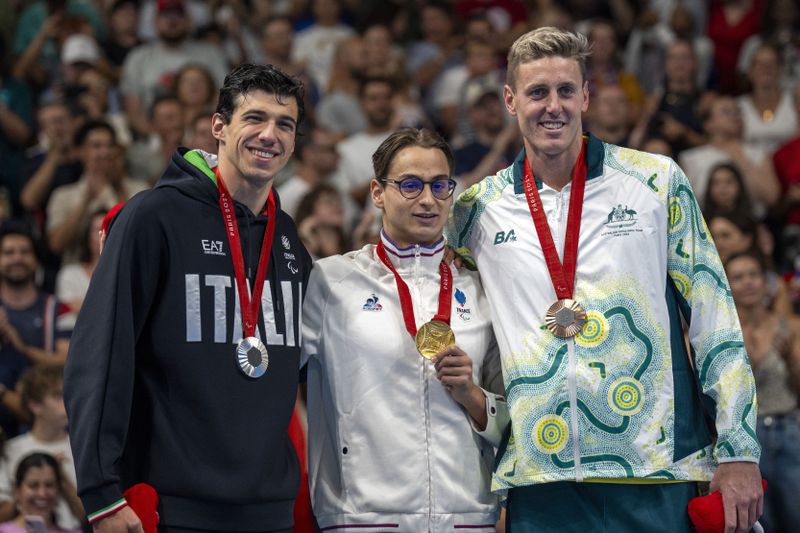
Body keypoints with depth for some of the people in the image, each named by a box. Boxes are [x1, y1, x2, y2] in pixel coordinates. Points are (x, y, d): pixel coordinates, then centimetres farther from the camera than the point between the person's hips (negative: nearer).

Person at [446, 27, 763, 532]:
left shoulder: (658, 181, 3)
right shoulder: (479, 208, 7)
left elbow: (713, 316, 2)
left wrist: (738, 452, -3)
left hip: (656, 473, -2)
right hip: (539, 481, 2)